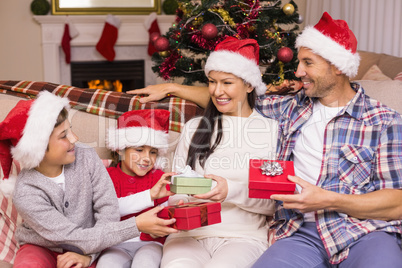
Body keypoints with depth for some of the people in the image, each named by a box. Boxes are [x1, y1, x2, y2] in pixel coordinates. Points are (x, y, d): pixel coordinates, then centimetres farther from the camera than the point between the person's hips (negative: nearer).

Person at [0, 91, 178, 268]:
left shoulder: (86, 158, -14)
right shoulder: (25, 195, -23)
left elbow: (108, 210, -12)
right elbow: (77, 238, -25)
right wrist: (137, 226, -30)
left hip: (84, 250, 2)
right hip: (41, 247, -2)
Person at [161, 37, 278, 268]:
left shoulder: (272, 130, 7)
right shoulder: (194, 128, 17)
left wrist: (231, 190, -14)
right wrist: (180, 204, -7)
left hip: (244, 237, -2)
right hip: (190, 234, 2)